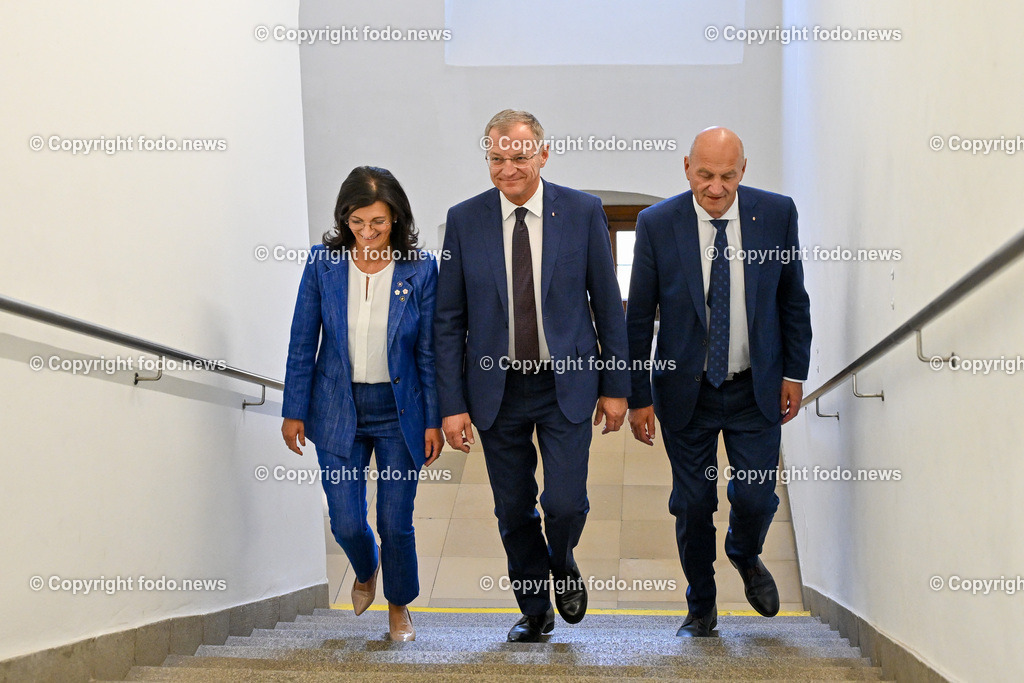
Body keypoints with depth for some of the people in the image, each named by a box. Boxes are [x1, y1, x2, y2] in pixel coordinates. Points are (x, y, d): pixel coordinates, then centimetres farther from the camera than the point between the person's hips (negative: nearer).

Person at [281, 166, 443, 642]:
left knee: (396, 523, 2)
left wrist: (433, 421, -2)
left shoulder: (420, 269, -7)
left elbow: (428, 351, -2)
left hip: (399, 411, -1)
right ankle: (365, 571, 36)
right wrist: (294, 411, 2)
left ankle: (399, 606, 29)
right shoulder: (324, 263, -5)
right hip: (338, 410, 1)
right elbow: (303, 342, 1)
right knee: (346, 523, 0)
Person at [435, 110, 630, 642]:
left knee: (566, 503, -9)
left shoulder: (583, 212, -3)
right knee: (514, 512, 8)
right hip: (497, 388, 1)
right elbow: (449, 320, 1)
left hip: (567, 384, -1)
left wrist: (616, 384, 2)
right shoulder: (464, 220, -2)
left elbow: (608, 304, 2)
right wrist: (452, 403, -4)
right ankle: (535, 610, 29)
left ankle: (563, 565, 26)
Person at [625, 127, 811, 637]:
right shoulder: (657, 224, -9)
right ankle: (701, 609, 27)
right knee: (693, 505, 5)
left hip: (757, 388, 1)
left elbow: (793, 298, 5)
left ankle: (745, 557, 37)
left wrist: (795, 373, 3)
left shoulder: (777, 213, -6)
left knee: (756, 498, 0)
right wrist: (639, 396, -5)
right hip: (686, 389, -1)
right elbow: (638, 317, -4)